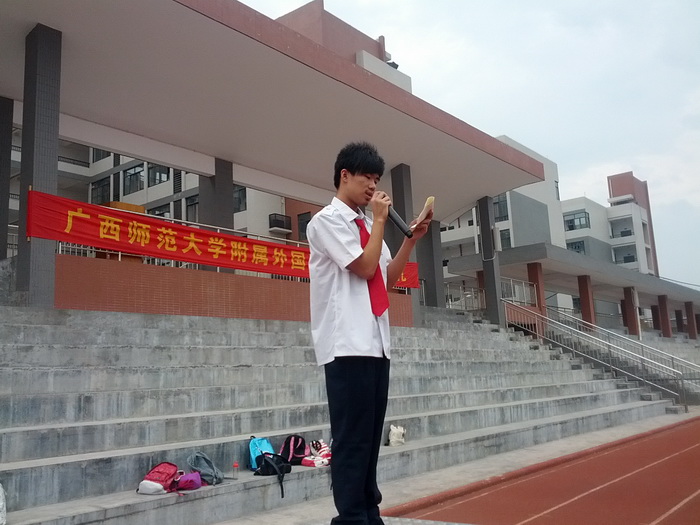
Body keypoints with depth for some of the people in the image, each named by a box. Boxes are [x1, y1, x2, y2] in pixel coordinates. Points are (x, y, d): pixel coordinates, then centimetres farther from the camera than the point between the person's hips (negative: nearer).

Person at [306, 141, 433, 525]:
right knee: (352, 438, -6)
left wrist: (411, 240, 10)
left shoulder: (366, 224, 19)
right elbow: (365, 267, -13)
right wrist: (380, 220, -4)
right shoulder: (328, 220, -4)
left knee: (371, 437, 11)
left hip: (375, 343, 8)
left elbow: (388, 279, 19)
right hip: (347, 345, -8)